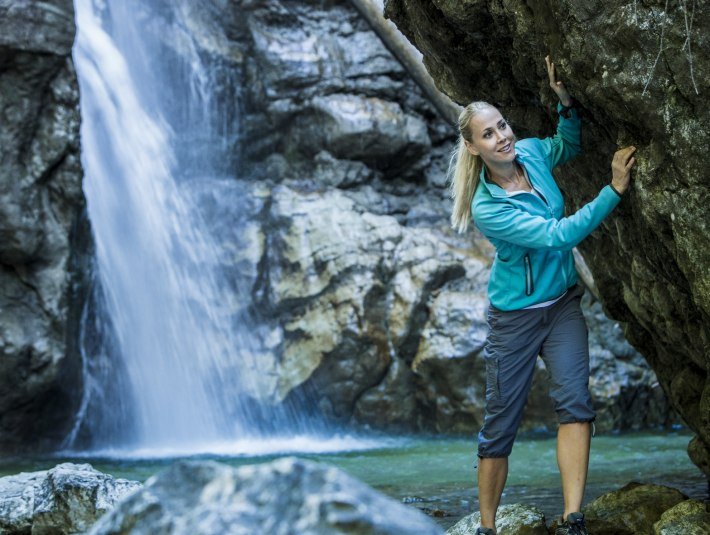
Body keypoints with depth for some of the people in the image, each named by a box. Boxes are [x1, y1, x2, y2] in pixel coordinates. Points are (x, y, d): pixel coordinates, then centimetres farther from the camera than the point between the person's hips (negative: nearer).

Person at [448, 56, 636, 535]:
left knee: (575, 401, -18)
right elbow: (558, 235, -26)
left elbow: (570, 144, 16)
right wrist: (615, 190, -29)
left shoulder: (531, 153, -6)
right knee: (501, 425, 3)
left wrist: (565, 100, -5)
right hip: (516, 315, -4)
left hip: (563, 302, 4)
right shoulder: (487, 208, -22)